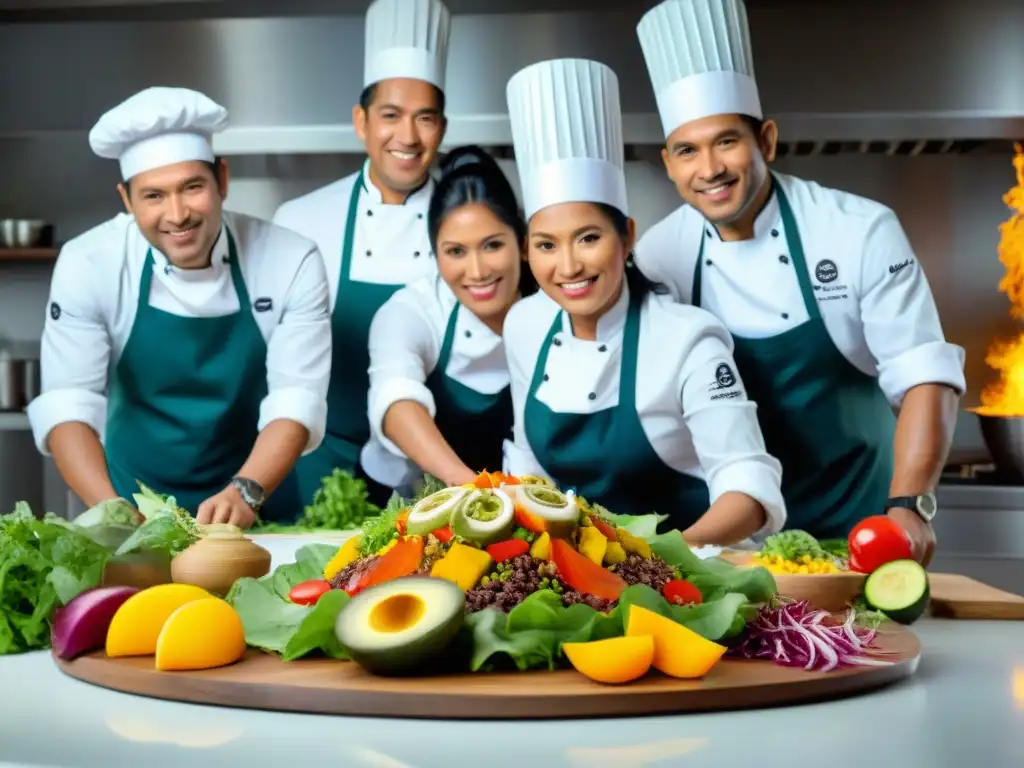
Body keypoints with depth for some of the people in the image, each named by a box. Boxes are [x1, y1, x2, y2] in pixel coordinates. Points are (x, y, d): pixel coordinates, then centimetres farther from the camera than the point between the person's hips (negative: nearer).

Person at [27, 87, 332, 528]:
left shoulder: (292, 262, -9)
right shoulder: (87, 265, -9)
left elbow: (296, 400, -12)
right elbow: (66, 403, -13)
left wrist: (245, 492, -28)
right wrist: (114, 513, -27)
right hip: (136, 508, 1)